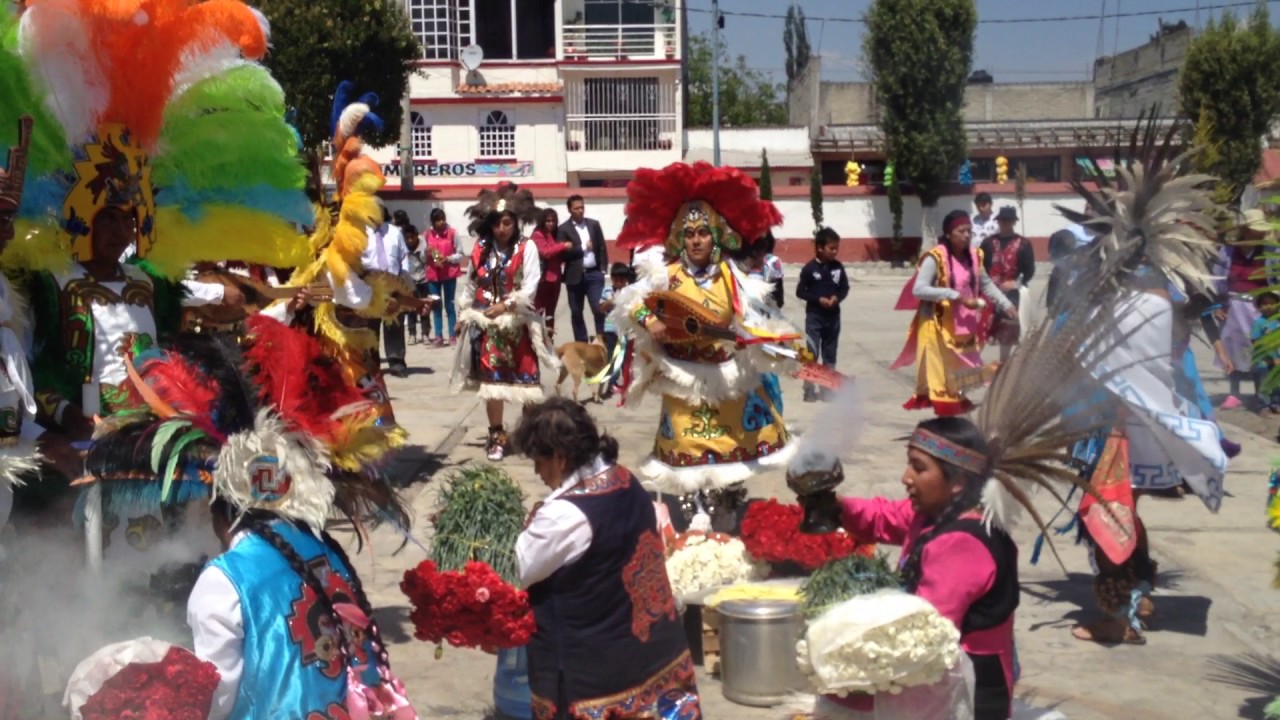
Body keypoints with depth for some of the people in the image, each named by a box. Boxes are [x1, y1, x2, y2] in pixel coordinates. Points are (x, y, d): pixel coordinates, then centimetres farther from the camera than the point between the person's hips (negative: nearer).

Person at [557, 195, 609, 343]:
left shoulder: (594, 224, 8)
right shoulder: (563, 229, -2)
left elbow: (602, 248, 9)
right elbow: (562, 253, -11)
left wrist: (603, 269, 1)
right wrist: (583, 248, -12)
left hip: (594, 273, 1)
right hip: (575, 276, -1)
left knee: (599, 309, -6)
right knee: (576, 313, 7)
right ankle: (581, 344, 16)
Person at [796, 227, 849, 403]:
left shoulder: (838, 267, 1)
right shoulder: (810, 268, -11)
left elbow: (845, 288, 8)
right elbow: (800, 291, -8)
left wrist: (837, 298, -13)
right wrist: (819, 299, -18)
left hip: (833, 316, 4)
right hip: (814, 316, -4)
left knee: (830, 353, 11)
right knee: (812, 352, -4)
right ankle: (809, 390, 3)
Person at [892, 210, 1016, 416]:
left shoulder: (973, 256, 3)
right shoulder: (935, 258, -18)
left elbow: (986, 284, 16)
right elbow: (918, 289, -24)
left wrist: (1006, 305, 7)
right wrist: (954, 295, -26)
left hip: (963, 326, 7)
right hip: (938, 326, -6)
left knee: (959, 372, 13)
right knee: (940, 373, -4)